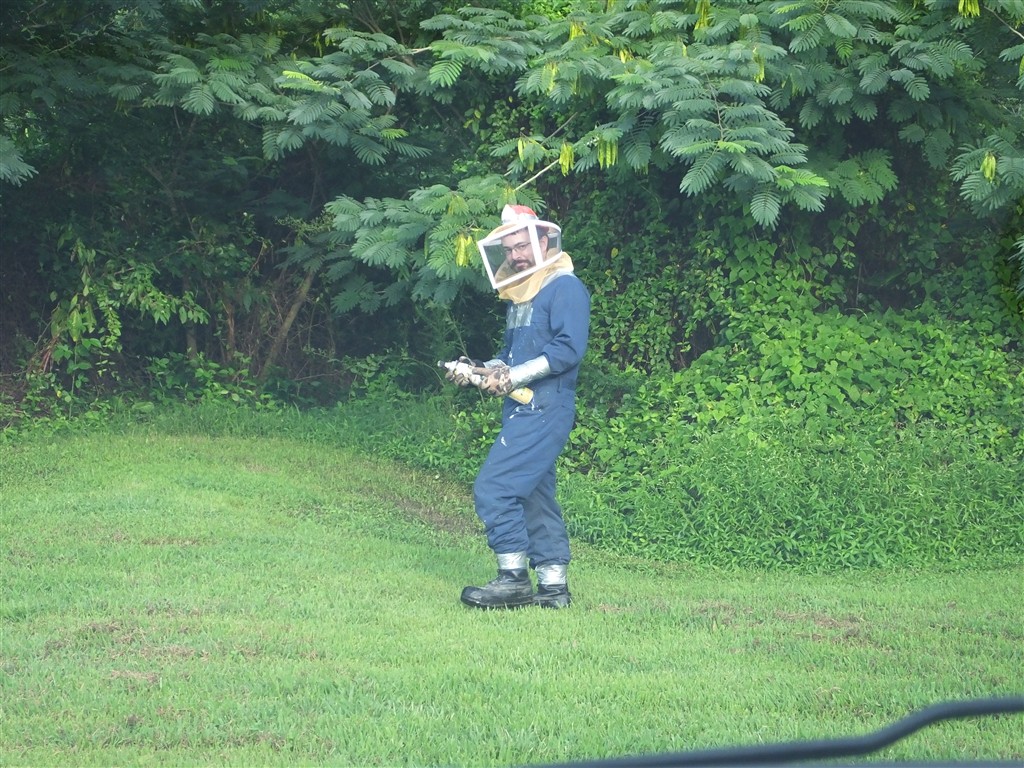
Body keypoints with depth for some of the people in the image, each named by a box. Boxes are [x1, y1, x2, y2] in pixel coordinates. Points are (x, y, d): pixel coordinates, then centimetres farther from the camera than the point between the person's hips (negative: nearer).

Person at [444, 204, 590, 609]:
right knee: (534, 496, 10)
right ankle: (553, 585, 12)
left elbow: (568, 348, -19)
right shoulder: (520, 294, 21)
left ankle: (514, 578, -13)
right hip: (522, 410, 10)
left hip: (544, 411, -10)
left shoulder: (564, 288, -9)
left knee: (494, 488, -15)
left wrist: (514, 376, -19)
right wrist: (480, 371, 7)